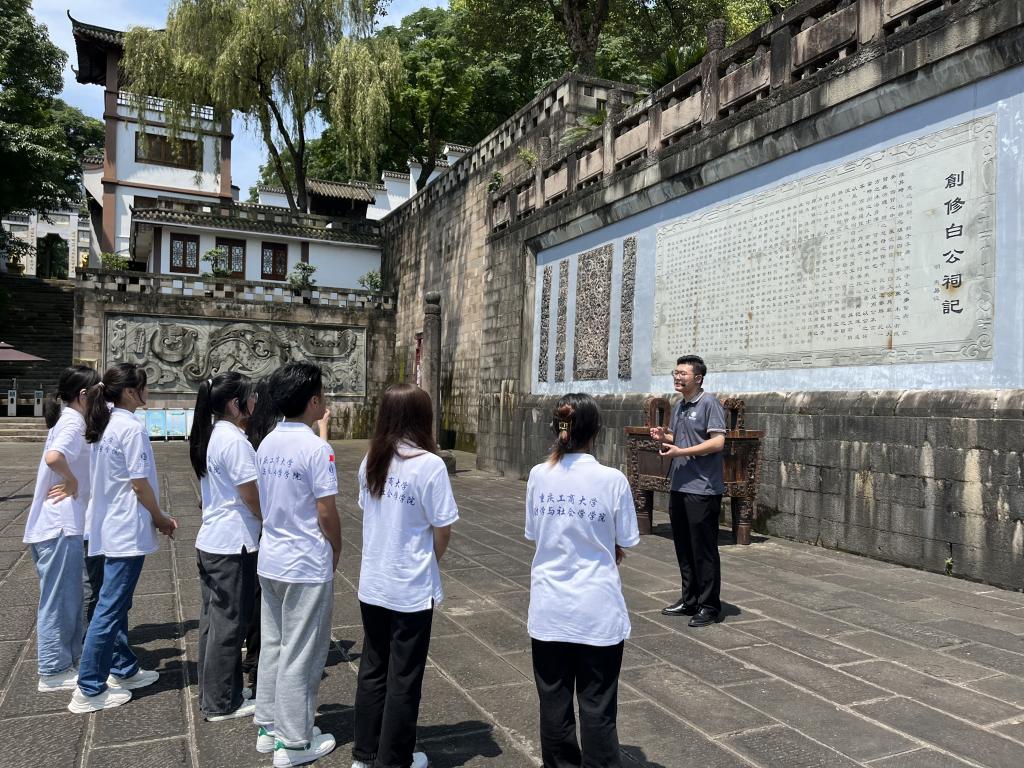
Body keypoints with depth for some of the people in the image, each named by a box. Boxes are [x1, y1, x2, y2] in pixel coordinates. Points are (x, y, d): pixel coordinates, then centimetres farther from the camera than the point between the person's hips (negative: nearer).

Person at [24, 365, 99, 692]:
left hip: (63, 524, 10)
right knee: (59, 599, 1)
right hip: (60, 527, -10)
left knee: (67, 598, 18)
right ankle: (53, 672, 12)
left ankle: (65, 660, 29)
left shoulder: (68, 421, 13)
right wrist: (72, 481, -20)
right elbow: (53, 457, -35)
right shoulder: (73, 423, -17)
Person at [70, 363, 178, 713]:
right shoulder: (132, 428, -18)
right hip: (128, 530, -9)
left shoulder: (105, 426, 9)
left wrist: (154, 517, 13)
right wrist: (161, 519, -2)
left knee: (115, 604, 17)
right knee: (111, 608, -1)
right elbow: (140, 484, -17)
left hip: (109, 526, 9)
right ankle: (89, 690, 7)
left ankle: (123, 670, 30)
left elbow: (110, 480, 12)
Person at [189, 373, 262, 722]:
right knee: (229, 624, 3)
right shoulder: (234, 441, -19)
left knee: (213, 619, 17)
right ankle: (221, 704, 16)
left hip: (209, 542, 9)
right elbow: (253, 499, -17)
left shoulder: (210, 436, 9)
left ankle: (212, 695, 30)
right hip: (233, 546, -9)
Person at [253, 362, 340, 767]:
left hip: (270, 560, 8)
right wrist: (336, 553, -1)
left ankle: (268, 727, 32)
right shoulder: (316, 448, -20)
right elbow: (326, 514, -17)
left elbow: (265, 503, 9)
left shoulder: (266, 444, 3)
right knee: (301, 655, 5)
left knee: (272, 645, 19)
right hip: (307, 565, -8)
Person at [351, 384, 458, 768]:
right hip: (411, 589, -5)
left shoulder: (370, 461, -1)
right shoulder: (429, 465, -18)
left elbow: (368, 512, 6)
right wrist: (430, 562, 5)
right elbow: (442, 531, -14)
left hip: (372, 585, 6)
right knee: (403, 679, 11)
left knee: (372, 670, 19)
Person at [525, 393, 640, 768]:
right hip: (597, 611, -2)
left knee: (554, 702, 16)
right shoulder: (612, 480, -14)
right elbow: (623, 544, -4)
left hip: (550, 609, 3)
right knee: (597, 708, 10)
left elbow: (535, 534, 3)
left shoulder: (539, 475, -6)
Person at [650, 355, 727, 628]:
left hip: (702, 490, -8)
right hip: (678, 487, 8)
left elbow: (718, 442, -17)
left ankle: (709, 606, 11)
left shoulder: (709, 403, -10)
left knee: (703, 551, 0)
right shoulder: (679, 407, 15)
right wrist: (663, 437, 6)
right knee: (683, 549, 15)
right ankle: (689, 600, 27)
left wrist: (681, 452, -20)